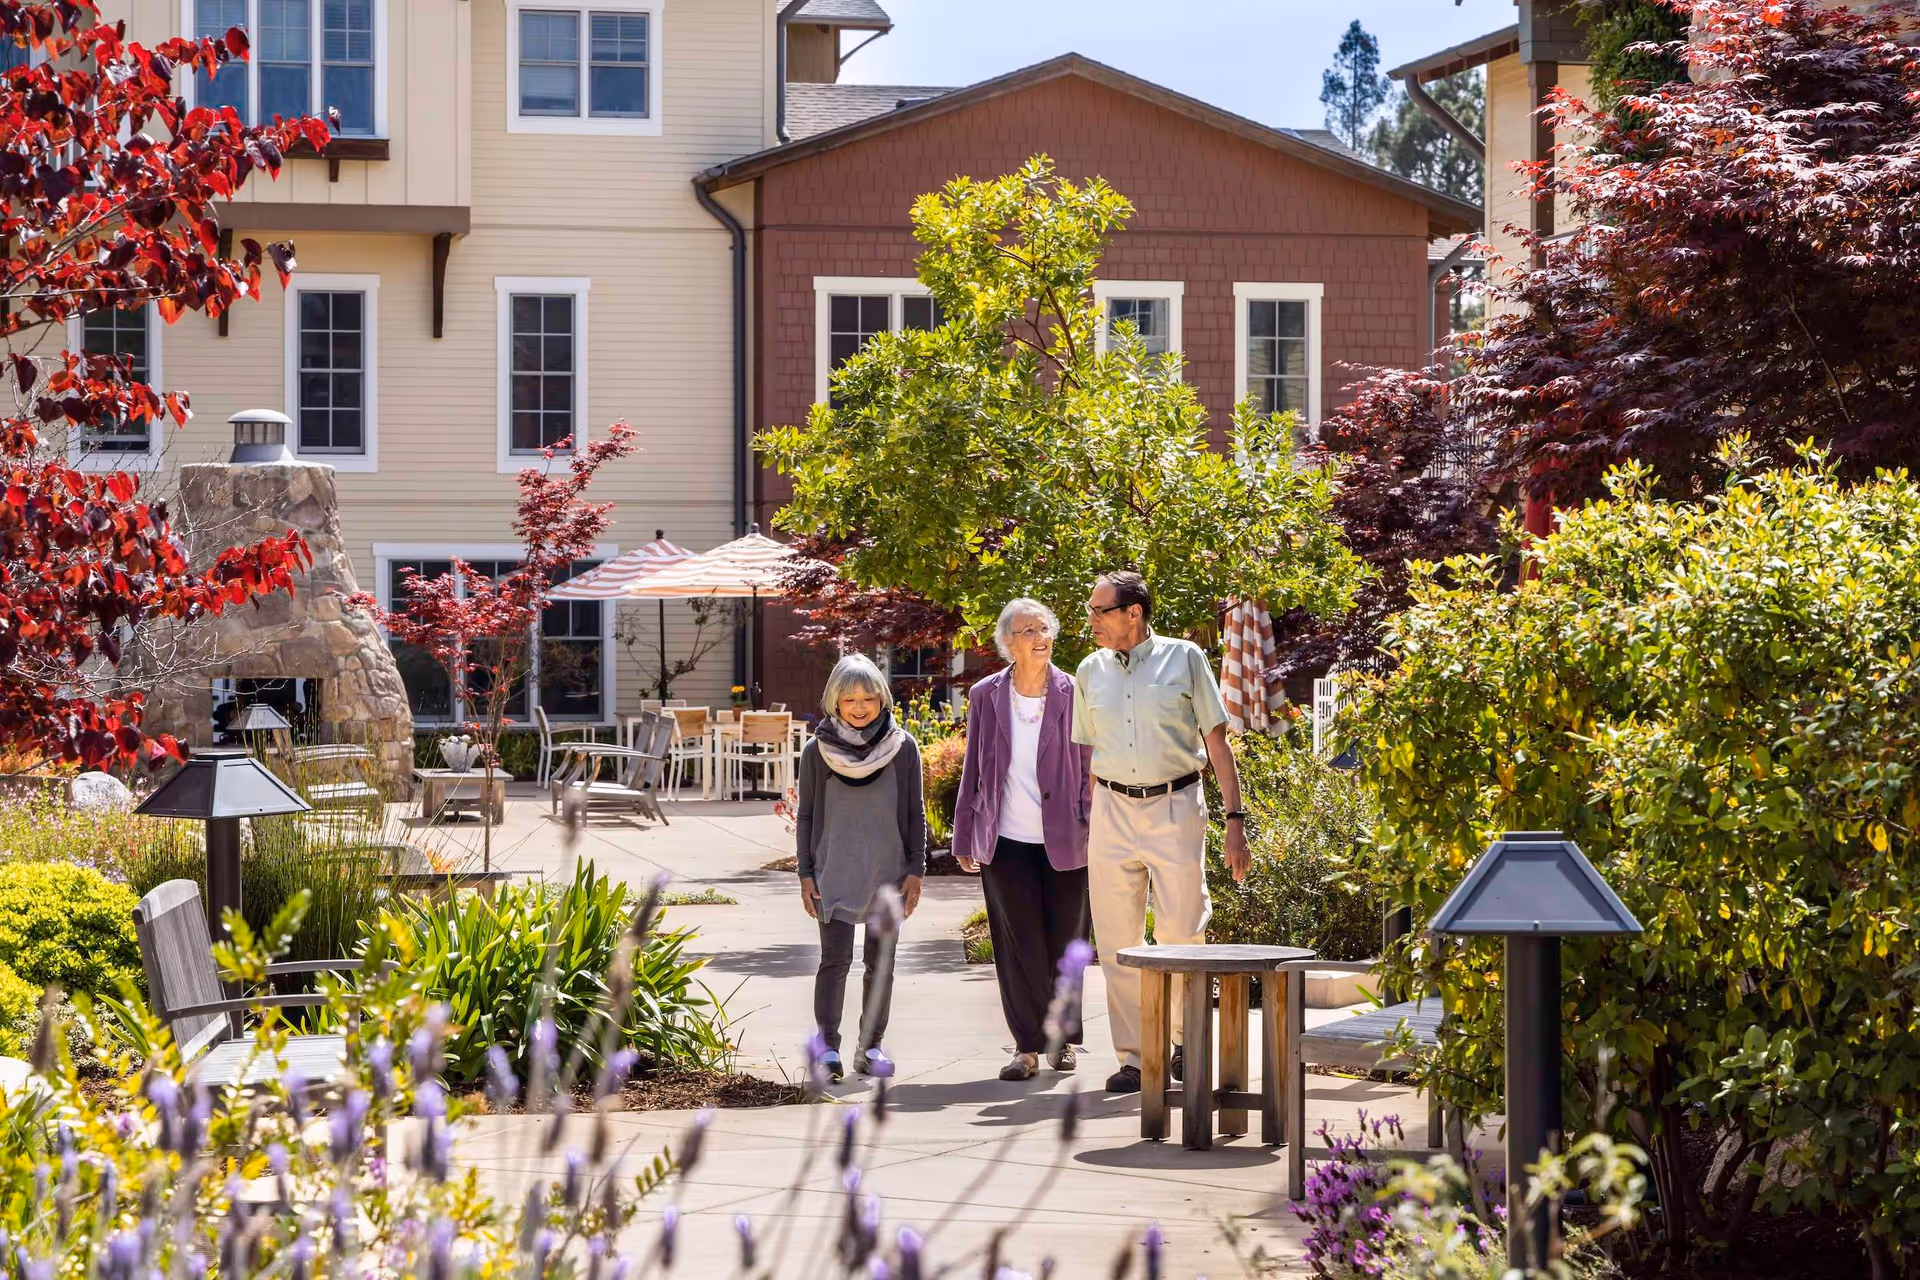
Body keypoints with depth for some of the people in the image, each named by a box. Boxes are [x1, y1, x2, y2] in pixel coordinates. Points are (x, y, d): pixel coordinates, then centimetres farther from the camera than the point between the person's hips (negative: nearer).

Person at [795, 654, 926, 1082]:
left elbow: (915, 813, 6)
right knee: (835, 958, -8)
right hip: (834, 874, -1)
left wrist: (915, 870, 2)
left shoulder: (902, 748, 1)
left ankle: (871, 1045, 15)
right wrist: (805, 874, 1)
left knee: (880, 961, 7)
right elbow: (805, 816, 6)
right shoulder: (817, 752, 0)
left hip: (887, 873, 1)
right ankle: (827, 1044, -6)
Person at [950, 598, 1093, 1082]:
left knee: (1064, 943, 7)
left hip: (1063, 842, -1)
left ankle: (1063, 1039, 24)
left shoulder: (1073, 694, -2)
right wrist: (964, 837, 10)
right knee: (1019, 948, 1)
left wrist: (1093, 829, -3)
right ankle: (1028, 1046, 8)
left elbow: (1089, 766, 2)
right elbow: (973, 770, 9)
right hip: (1006, 841, 1)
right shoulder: (986, 696, 2)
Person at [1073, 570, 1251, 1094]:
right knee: (1117, 943, 0)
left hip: (1175, 806, -3)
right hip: (1113, 810, 3)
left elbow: (1217, 743, 1)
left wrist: (1235, 820, -4)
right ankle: (1132, 1058, 7)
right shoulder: (1091, 671, 11)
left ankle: (1186, 1040, 14)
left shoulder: (1183, 658, 1)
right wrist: (1087, 830, 12)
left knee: (1180, 934, -7)